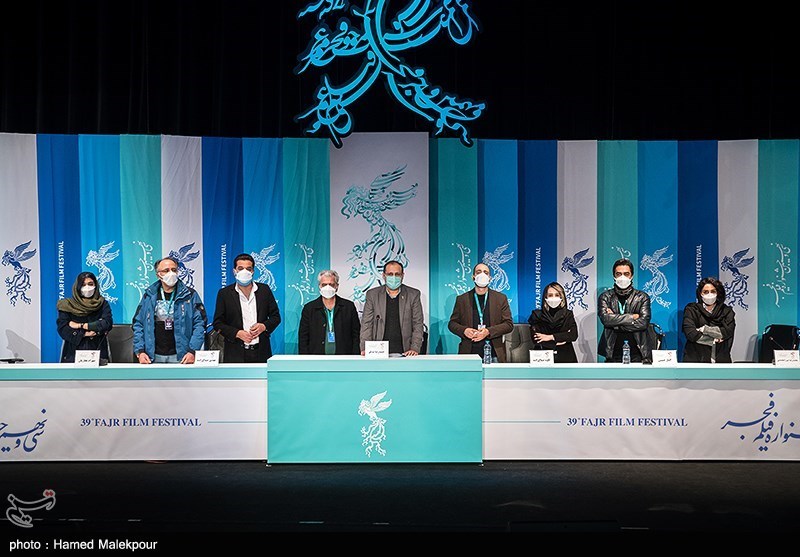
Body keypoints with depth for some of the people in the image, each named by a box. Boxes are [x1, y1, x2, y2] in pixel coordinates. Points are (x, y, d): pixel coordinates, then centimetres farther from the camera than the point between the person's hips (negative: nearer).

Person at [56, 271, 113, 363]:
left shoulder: (103, 304, 11)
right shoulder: (67, 305, 11)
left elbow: (107, 323, -5)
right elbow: (62, 329, 1)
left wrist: (81, 325, -5)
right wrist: (84, 334, -8)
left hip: (97, 352, 0)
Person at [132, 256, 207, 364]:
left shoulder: (189, 295, 2)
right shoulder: (149, 296, 8)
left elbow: (199, 324, -3)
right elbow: (138, 324, 8)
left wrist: (192, 351, -13)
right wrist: (140, 351, -3)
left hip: (180, 357, -1)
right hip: (154, 357, 2)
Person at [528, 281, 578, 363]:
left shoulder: (568, 315, 11)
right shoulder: (537, 315, 8)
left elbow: (574, 335, -3)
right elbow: (535, 339, -3)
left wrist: (551, 337, -8)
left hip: (565, 357, 1)